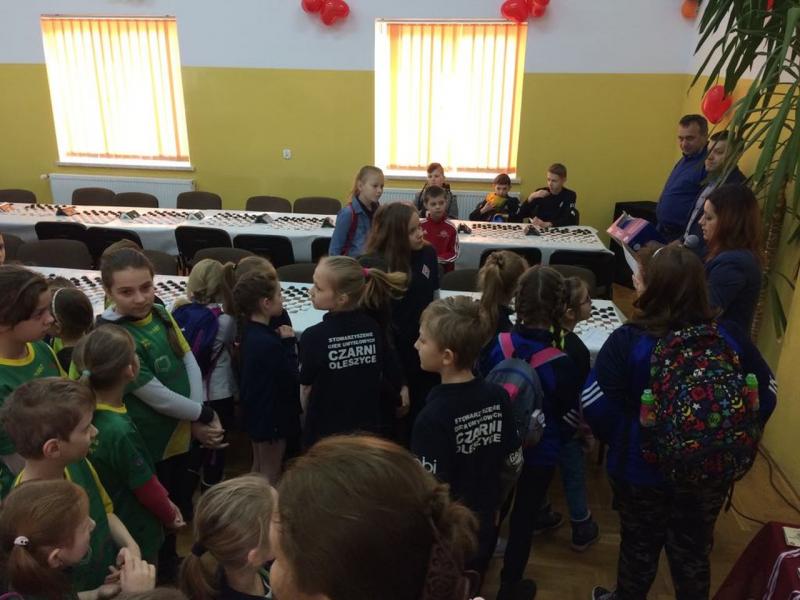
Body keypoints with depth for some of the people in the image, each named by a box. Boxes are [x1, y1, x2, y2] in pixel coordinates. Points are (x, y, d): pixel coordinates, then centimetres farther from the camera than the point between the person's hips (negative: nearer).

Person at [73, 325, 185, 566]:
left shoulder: (90, 411, -10)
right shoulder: (119, 431, -35)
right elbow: (146, 487, -21)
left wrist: (166, 501, 6)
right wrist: (170, 515, -2)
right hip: (137, 534, -7)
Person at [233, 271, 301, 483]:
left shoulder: (250, 332, 0)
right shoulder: (268, 342, -30)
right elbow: (291, 378, -23)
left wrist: (281, 342, -5)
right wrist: (288, 343, -18)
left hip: (257, 411, 9)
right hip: (272, 414, -9)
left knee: (258, 467, 25)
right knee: (271, 473, 8)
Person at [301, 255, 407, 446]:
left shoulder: (314, 337, -21)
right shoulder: (373, 328, -10)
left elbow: (306, 388, -10)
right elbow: (394, 378, 0)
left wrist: (309, 419, 8)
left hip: (326, 431, -3)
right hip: (369, 427, 3)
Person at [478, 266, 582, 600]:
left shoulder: (496, 346, -17)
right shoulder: (561, 364, -24)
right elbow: (570, 420, -13)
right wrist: (556, 440, 9)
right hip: (540, 453, -3)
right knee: (524, 517, 18)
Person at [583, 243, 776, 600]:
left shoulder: (627, 341, -25)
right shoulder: (731, 338, -13)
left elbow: (595, 406, -25)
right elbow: (765, 395, -1)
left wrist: (621, 440, -5)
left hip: (642, 470, -3)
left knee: (640, 547, 22)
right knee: (693, 550, 25)